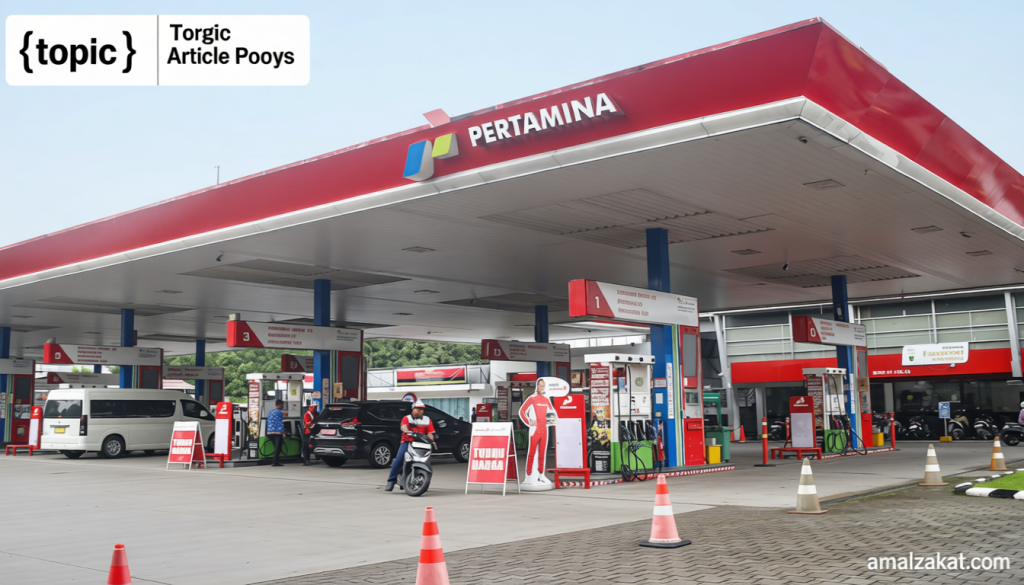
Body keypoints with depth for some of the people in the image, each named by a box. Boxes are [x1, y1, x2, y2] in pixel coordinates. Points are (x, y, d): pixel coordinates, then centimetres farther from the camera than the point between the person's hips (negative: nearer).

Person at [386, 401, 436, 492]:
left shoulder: (427, 420, 15)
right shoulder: (407, 418, 8)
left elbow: (430, 432, 4)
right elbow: (403, 426, -14)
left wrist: (431, 440, -17)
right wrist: (407, 431, -37)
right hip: (407, 442, -2)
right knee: (399, 459, -21)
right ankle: (391, 480, -16)